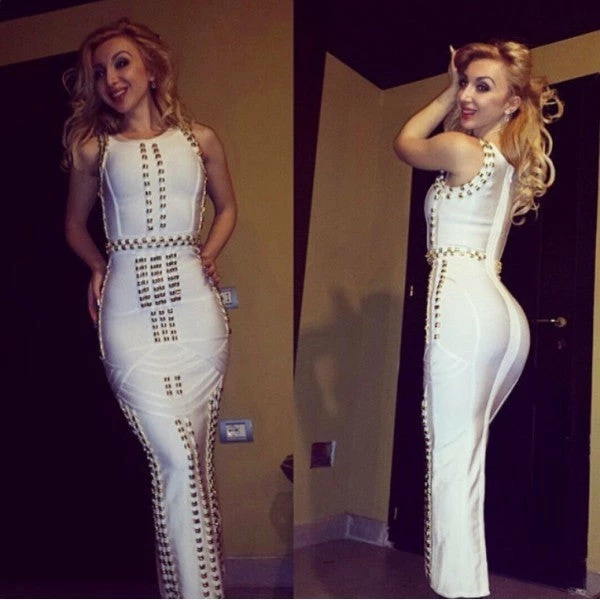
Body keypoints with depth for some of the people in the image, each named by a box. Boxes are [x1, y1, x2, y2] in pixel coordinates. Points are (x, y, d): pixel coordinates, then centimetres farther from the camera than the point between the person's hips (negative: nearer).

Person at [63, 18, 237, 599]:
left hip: (194, 305, 1)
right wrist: (99, 266, 7)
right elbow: (75, 224, 23)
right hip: (130, 312, -1)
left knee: (196, 456, 3)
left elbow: (227, 208, 25)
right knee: (176, 460, -9)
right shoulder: (94, 147, 10)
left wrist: (205, 257, 9)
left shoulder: (200, 140, 10)